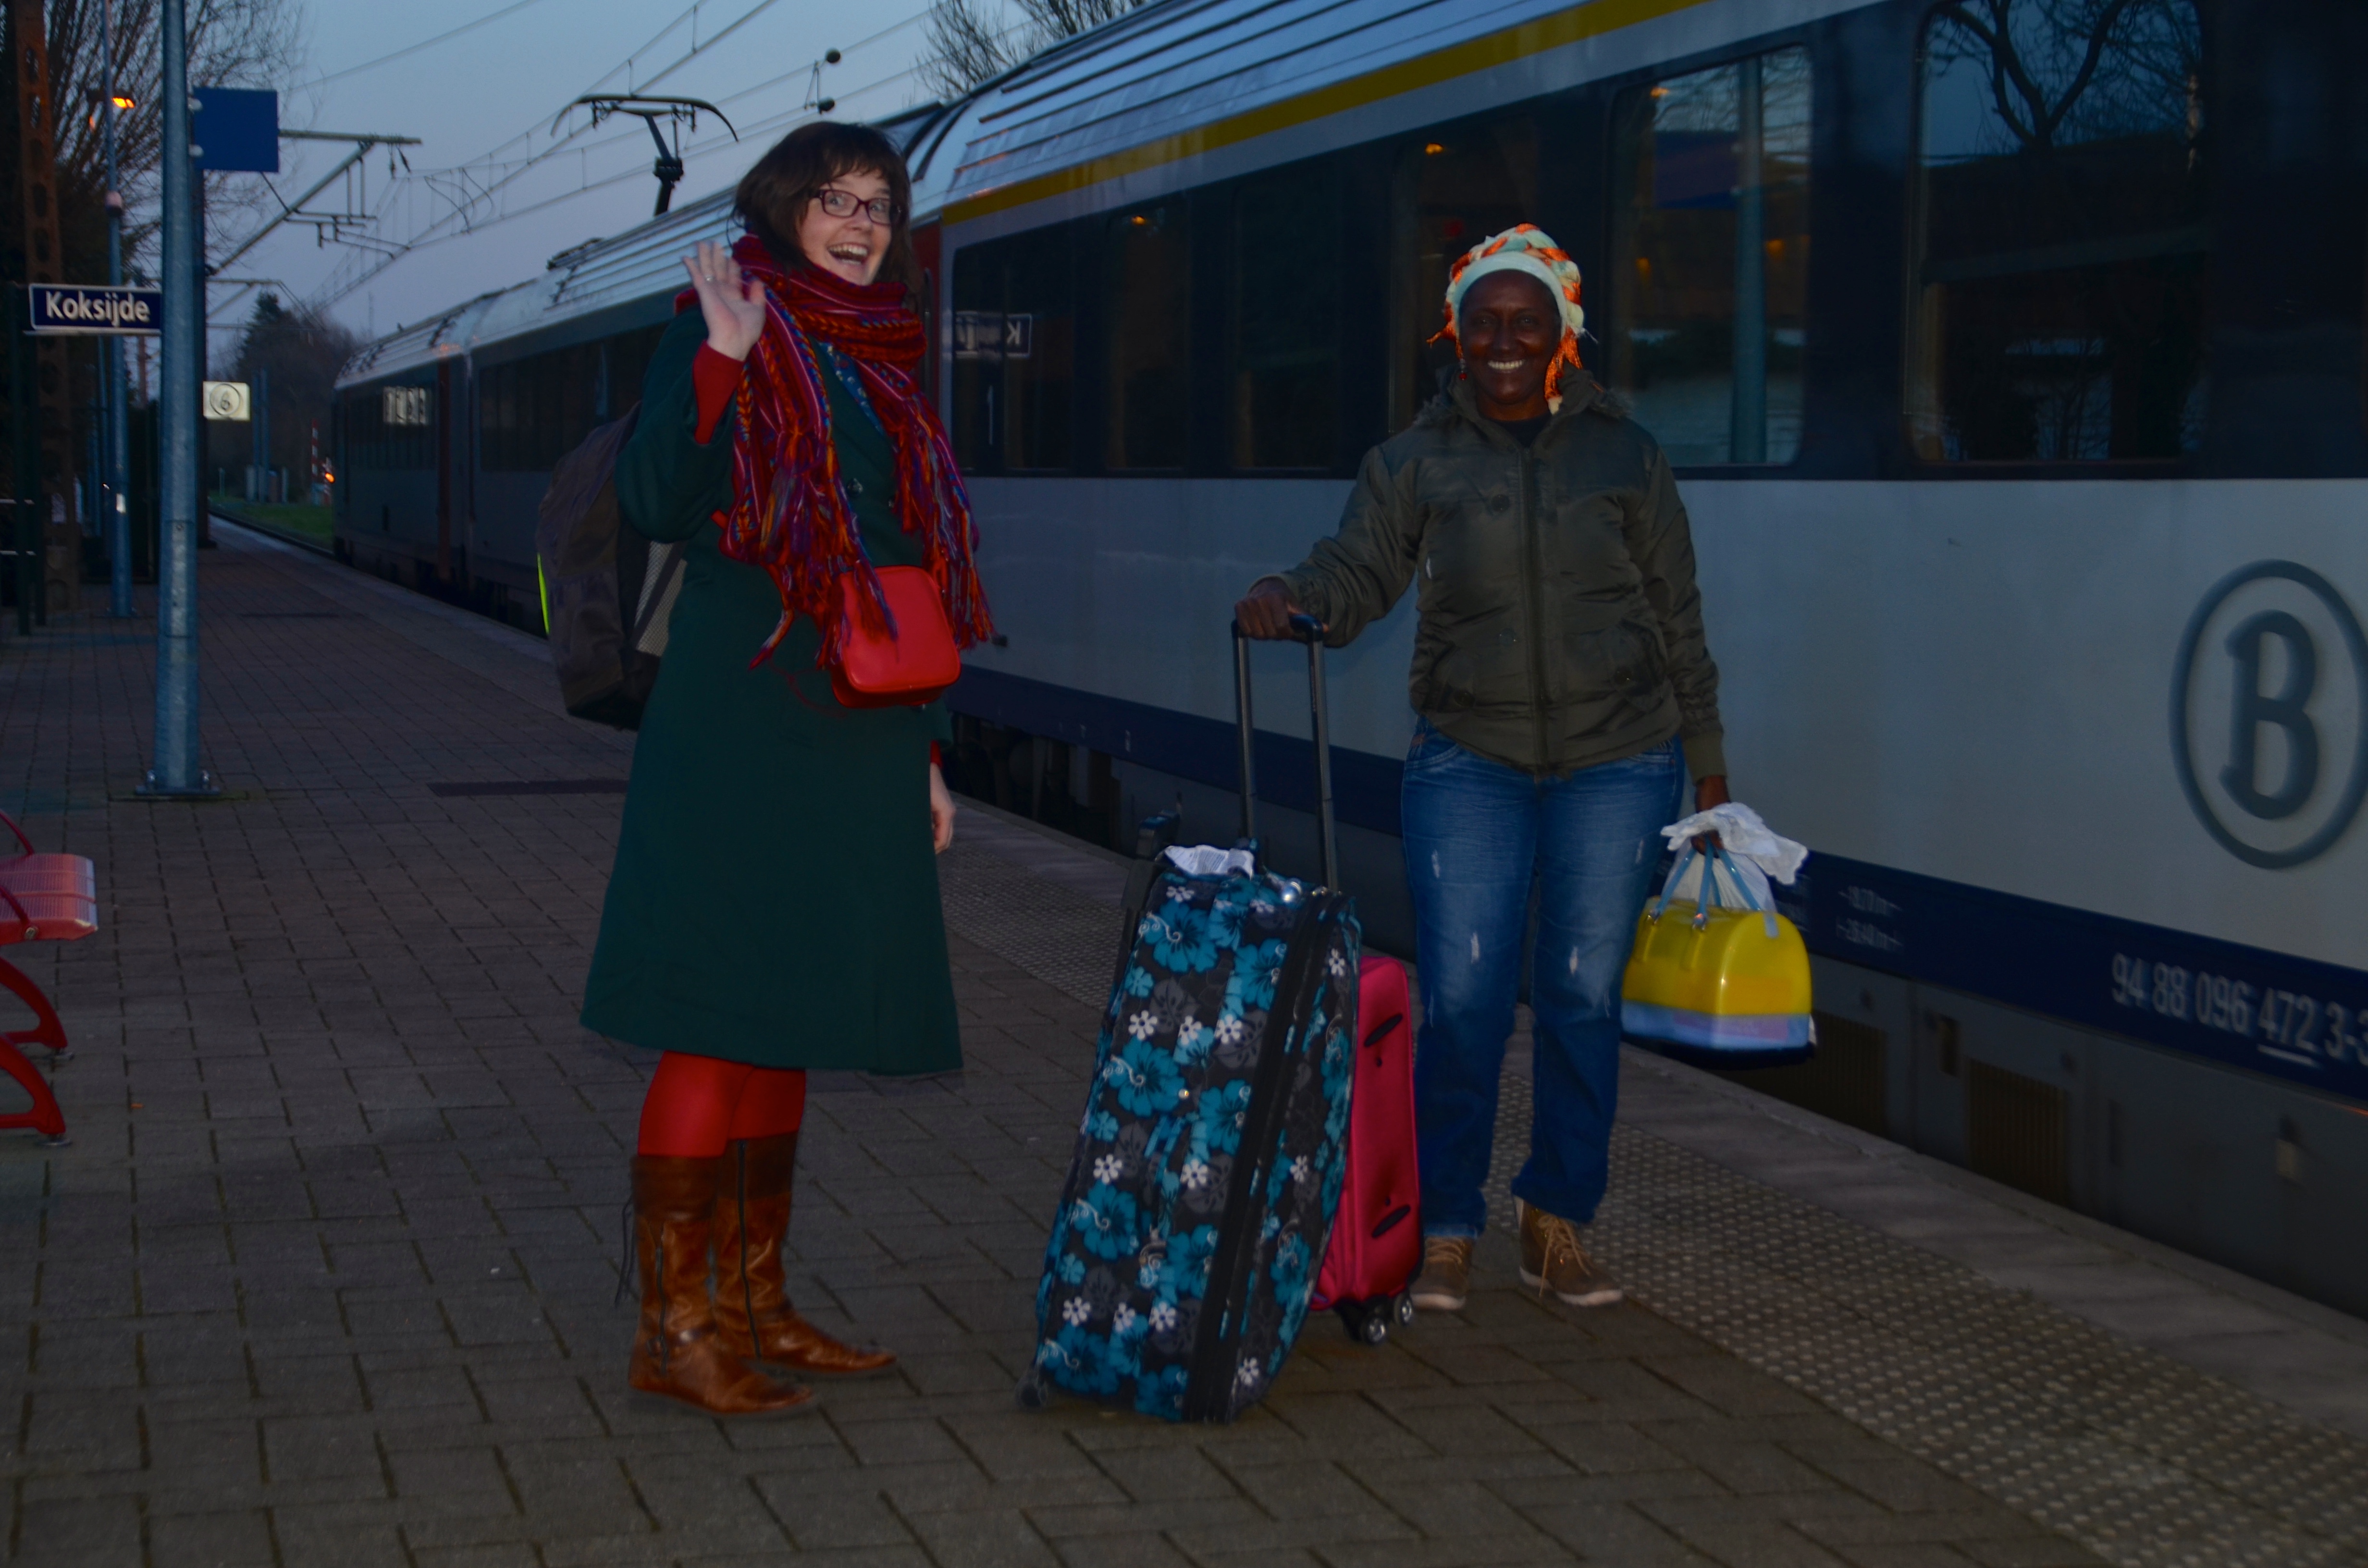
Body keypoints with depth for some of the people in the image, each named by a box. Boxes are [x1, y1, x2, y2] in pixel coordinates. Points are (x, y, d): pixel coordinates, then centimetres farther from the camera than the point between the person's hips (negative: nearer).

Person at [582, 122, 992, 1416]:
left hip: (848, 746, 8)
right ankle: (672, 1325, -4)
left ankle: (753, 1300, 19)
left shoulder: (877, 372, 18)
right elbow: (657, 504, -17)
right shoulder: (721, 331, -3)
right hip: (740, 734, -8)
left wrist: (921, 754, 20)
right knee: (717, 1022, -8)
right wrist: (722, 358, -26)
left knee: (788, 1019, 11)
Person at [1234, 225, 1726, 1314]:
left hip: (1618, 763, 0)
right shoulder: (1417, 461, 5)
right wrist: (1286, 598, -28)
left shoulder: (1623, 455, 5)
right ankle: (1445, 1233, 5)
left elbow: (1678, 616, 8)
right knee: (1460, 997, -7)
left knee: (1583, 997, 3)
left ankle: (1558, 1224, 17)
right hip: (1470, 763, 0)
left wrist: (1707, 766, 7)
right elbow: (1358, 571, -5)